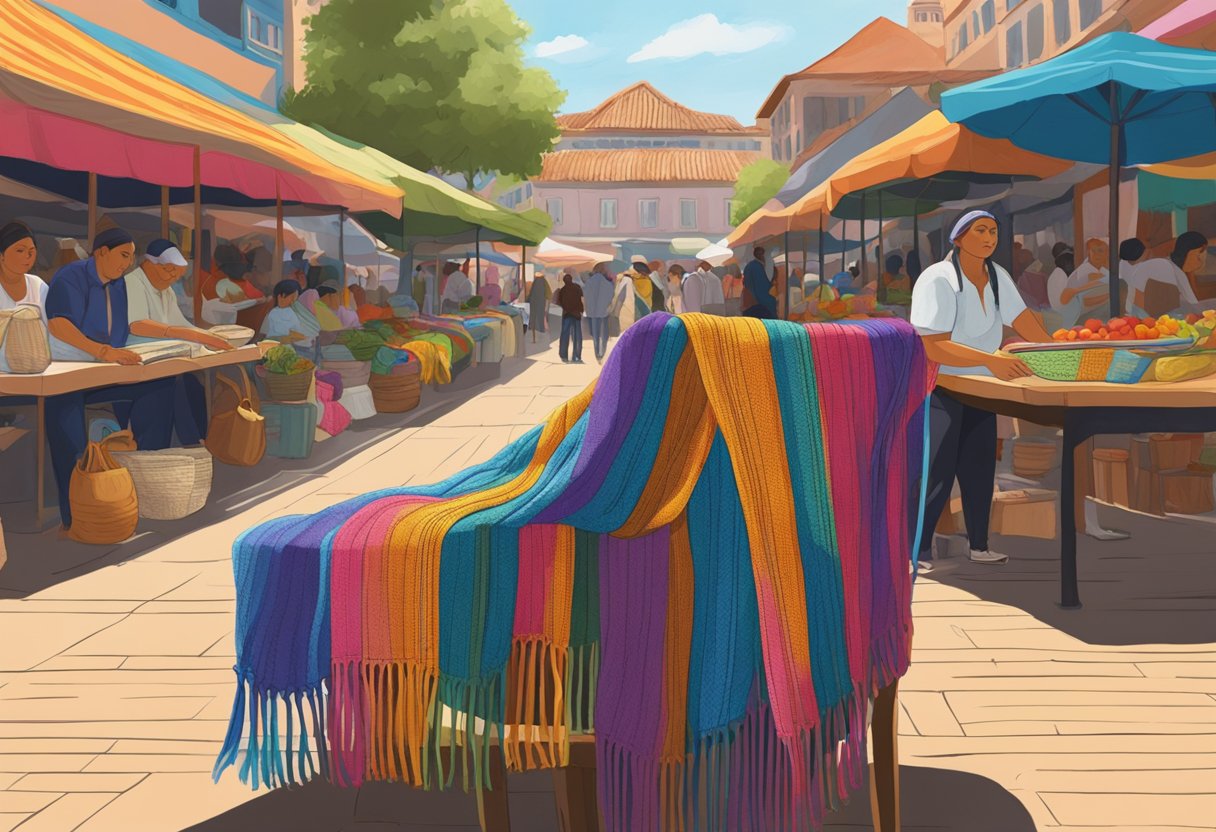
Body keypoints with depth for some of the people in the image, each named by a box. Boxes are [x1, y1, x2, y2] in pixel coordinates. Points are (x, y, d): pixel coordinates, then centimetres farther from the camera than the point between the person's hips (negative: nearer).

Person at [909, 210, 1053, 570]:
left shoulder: (997, 276, 3)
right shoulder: (938, 280, -20)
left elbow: (1023, 319, 4)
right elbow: (931, 346, -28)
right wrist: (991, 360, -37)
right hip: (937, 386, -7)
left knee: (979, 467, 8)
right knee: (936, 471, -10)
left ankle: (979, 545, 19)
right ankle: (917, 550, 0)